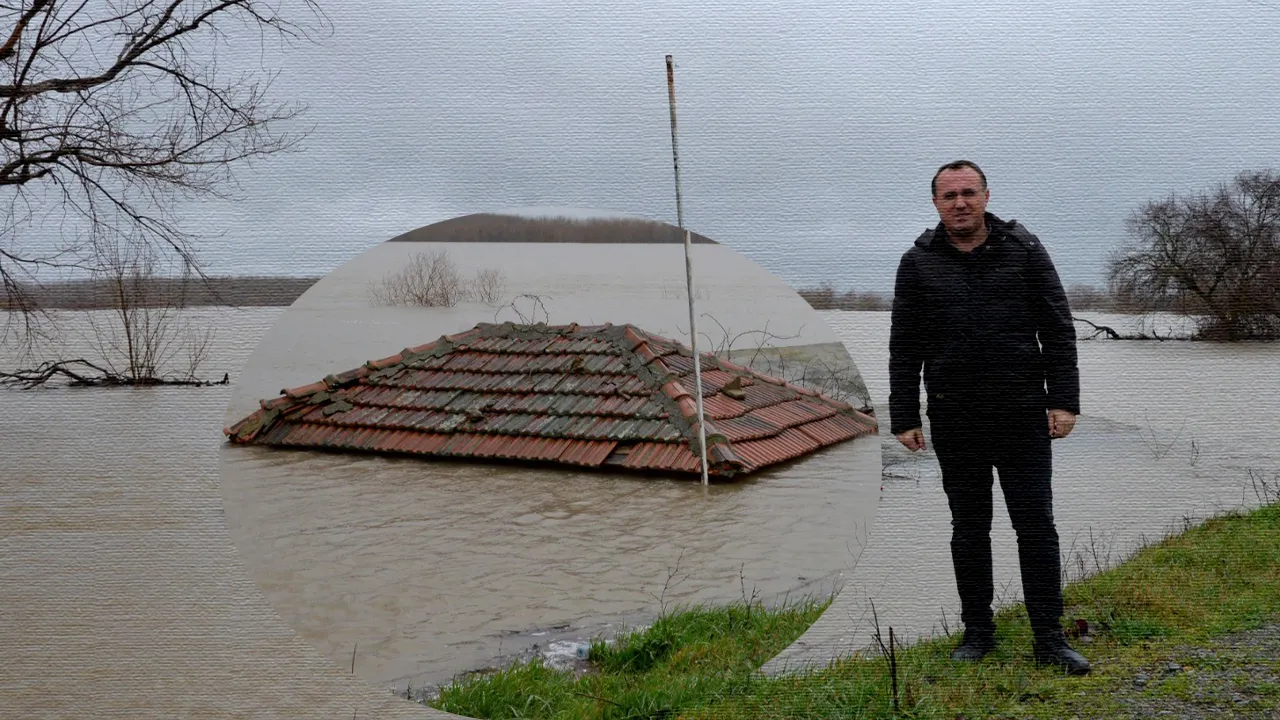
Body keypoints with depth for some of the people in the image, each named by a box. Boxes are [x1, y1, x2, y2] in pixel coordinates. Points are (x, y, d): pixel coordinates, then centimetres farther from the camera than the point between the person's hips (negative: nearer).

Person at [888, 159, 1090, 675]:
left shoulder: (1024, 250, 3)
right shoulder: (918, 263, 4)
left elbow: (1058, 329, 2)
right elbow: (904, 348, 5)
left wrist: (1064, 400, -5)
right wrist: (904, 419, 1)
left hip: (1023, 417, -1)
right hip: (954, 424, 1)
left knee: (1036, 526, 2)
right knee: (969, 530, 10)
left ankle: (1049, 638, 11)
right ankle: (978, 632, 22)